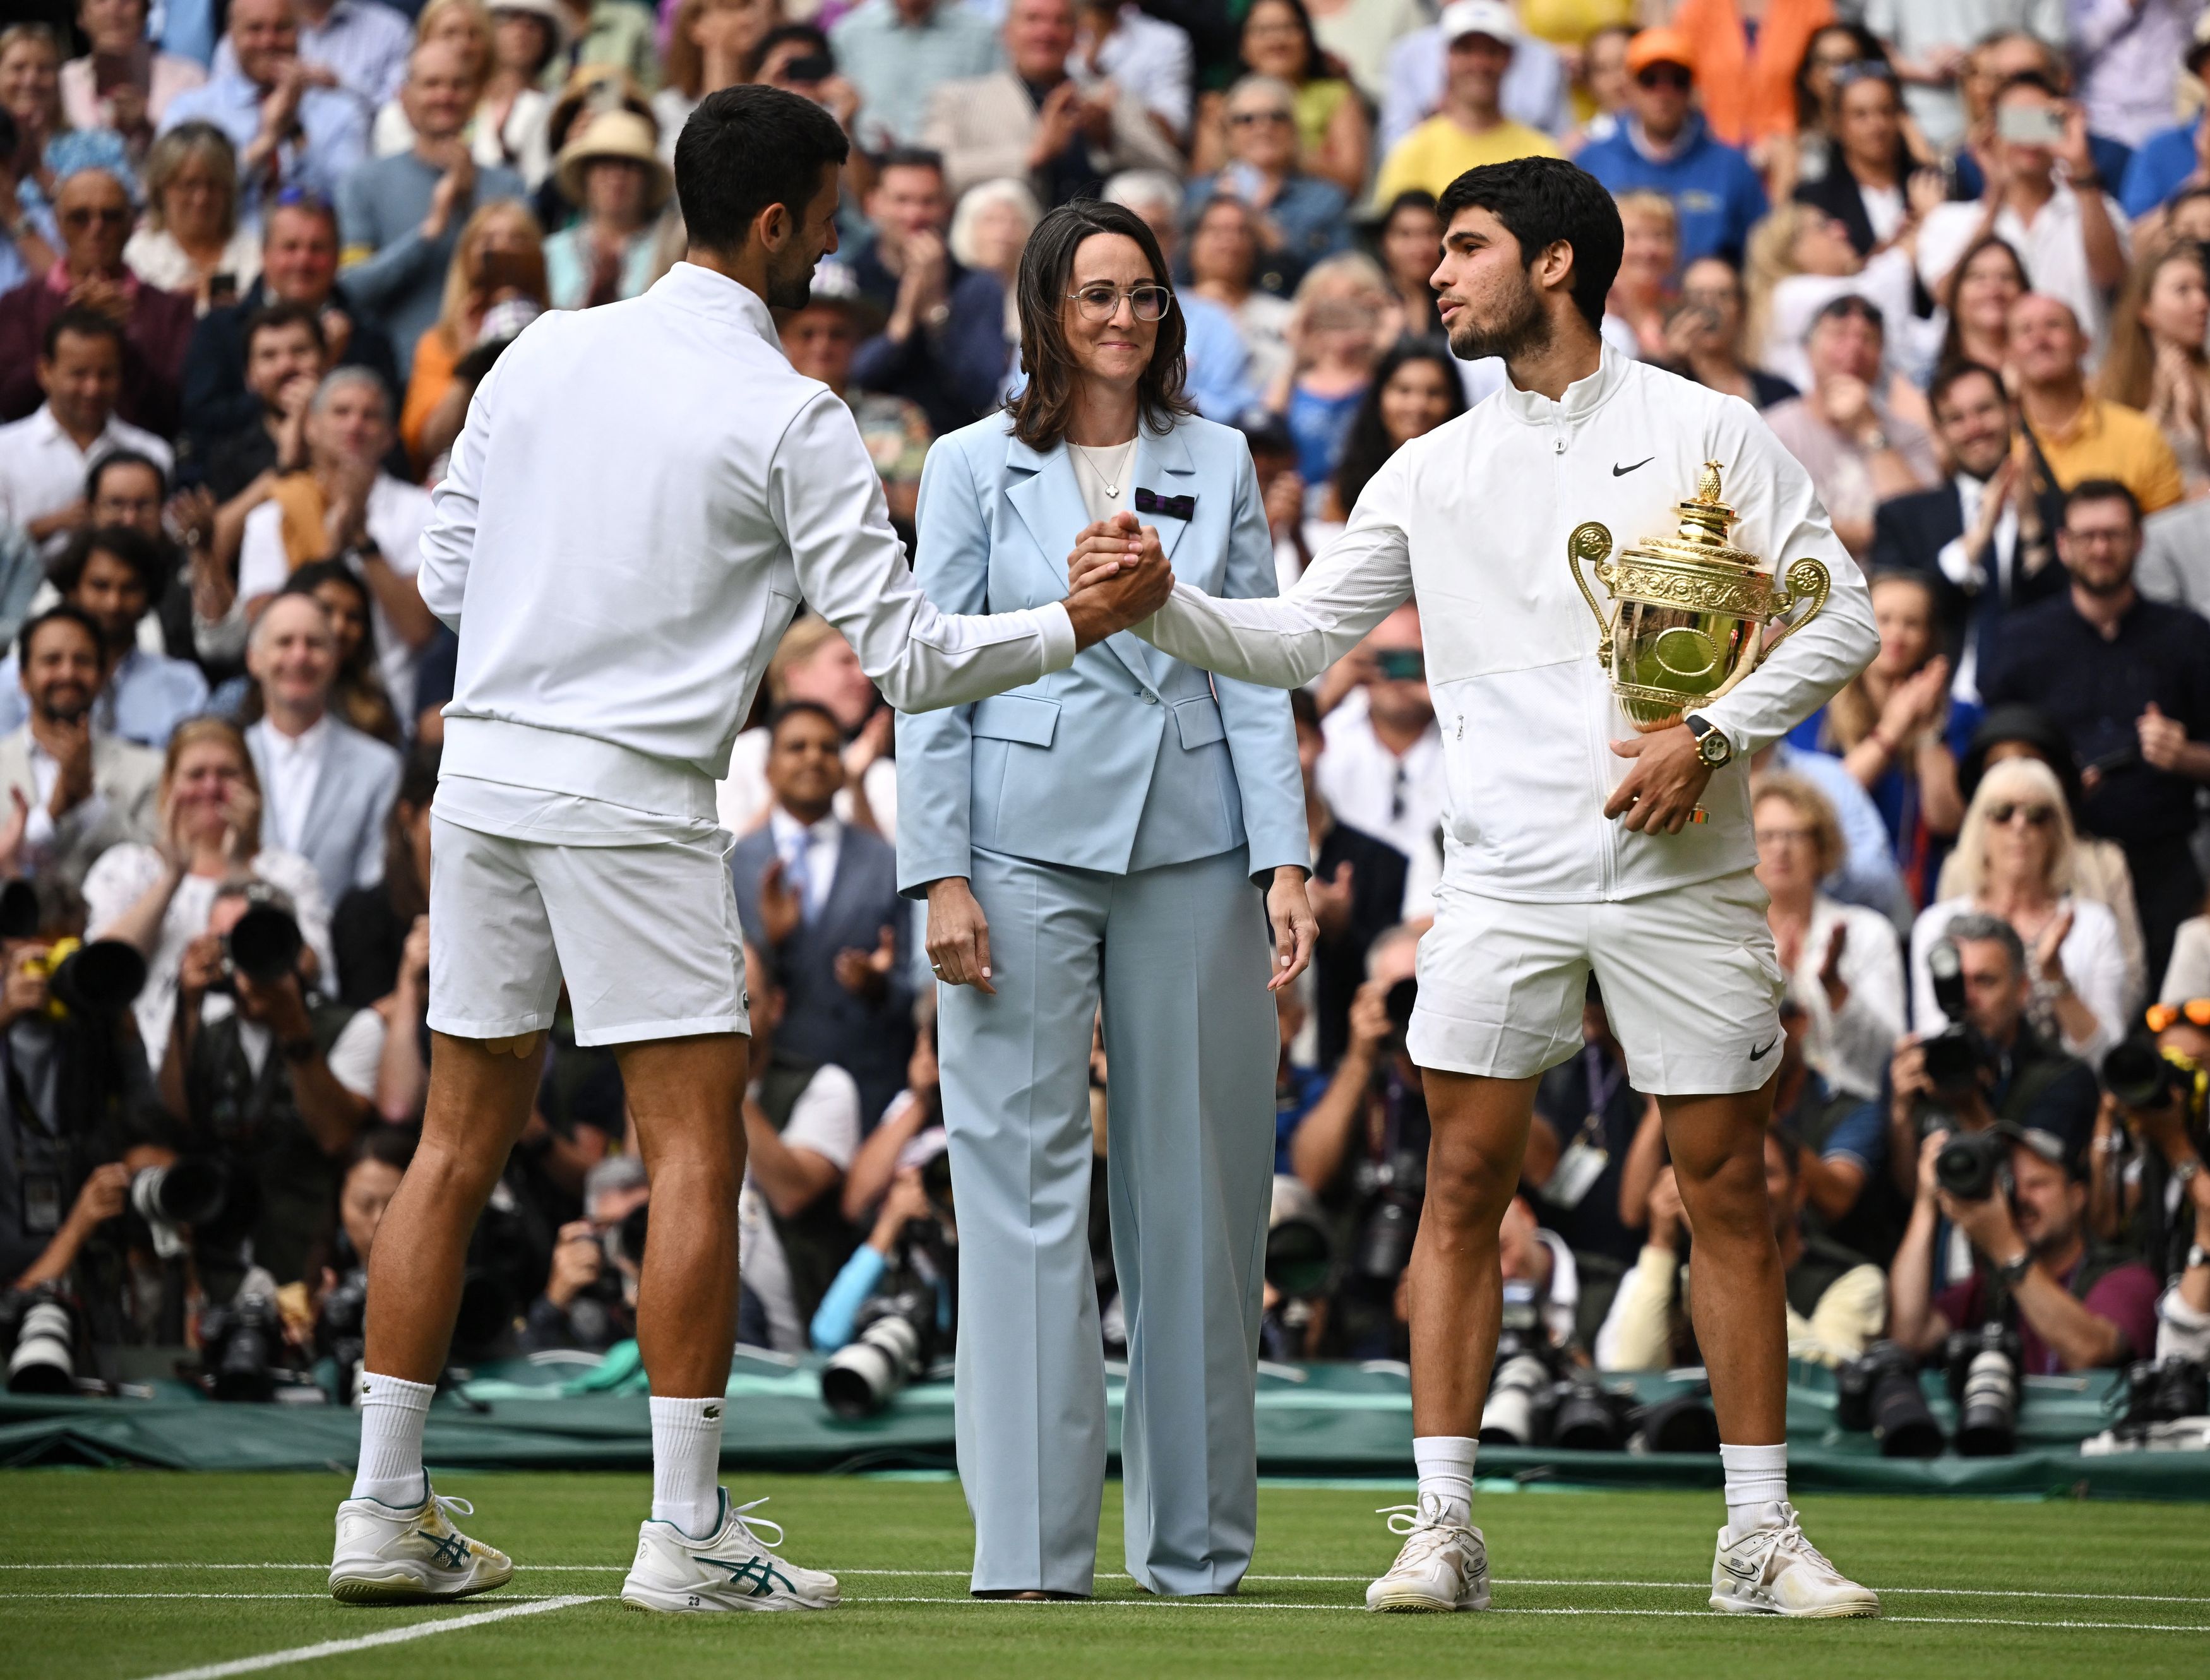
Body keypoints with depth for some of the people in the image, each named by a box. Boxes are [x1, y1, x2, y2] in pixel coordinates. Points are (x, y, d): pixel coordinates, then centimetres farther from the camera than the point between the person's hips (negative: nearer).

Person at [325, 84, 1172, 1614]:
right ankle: (686, 1535, -4)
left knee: (463, 1142, 11)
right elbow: (908, 654, -8)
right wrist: (1084, 623, 4)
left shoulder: (544, 354, 8)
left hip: (484, 769, 6)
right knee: (697, 1155, -1)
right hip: (632, 792, -6)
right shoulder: (790, 419, -8)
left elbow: (445, 578, 13)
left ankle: (385, 1514, 12)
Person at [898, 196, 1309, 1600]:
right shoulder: (976, 468, 6)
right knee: (1025, 1181, -5)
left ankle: (1196, 1537, 12)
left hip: (1191, 847, 2)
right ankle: (1033, 1542, -3)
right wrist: (941, 874, -6)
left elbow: (1257, 674, 8)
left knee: (1192, 1185, 4)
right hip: (1027, 841, -2)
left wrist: (1285, 859, -2)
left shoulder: (1217, 464, 11)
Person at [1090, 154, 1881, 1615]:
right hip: (1507, 880, 2)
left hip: (1682, 876, -2)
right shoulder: (1435, 471, 10)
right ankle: (1444, 1525, 1)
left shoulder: (1706, 432, 2)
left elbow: (1839, 616, 0)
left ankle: (1761, 1536, 7)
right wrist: (1163, 605, -5)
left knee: (1727, 1188, 0)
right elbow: (1296, 638, 11)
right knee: (1464, 1181, -3)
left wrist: (1713, 734, -12)